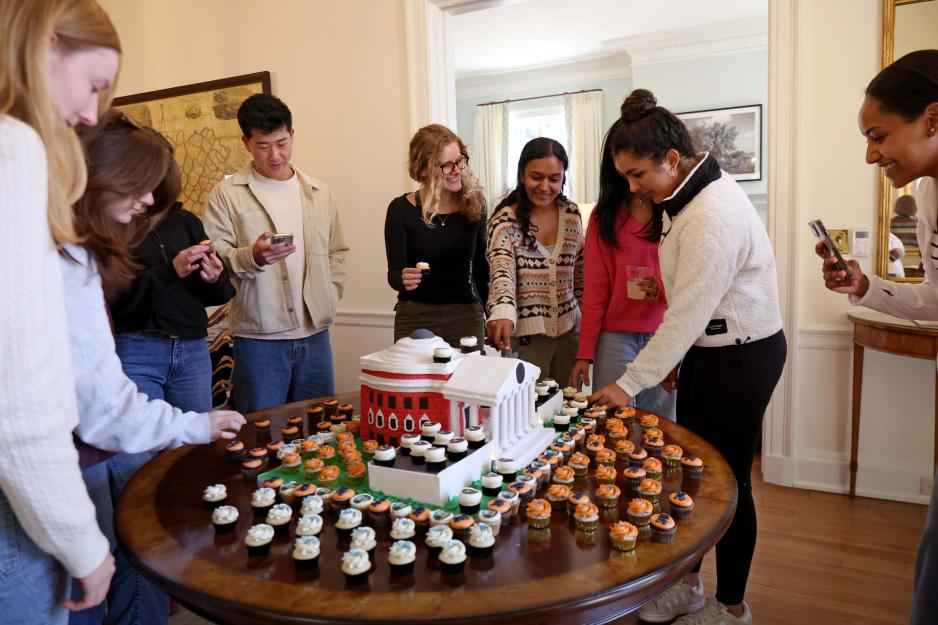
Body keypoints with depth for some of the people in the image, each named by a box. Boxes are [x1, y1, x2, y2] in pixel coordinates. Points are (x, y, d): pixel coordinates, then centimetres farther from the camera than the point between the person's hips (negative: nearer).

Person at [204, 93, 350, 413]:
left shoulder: (320, 193, 11)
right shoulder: (227, 194, -1)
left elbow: (337, 252, 18)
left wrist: (329, 295, 5)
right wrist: (253, 257, -24)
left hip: (315, 333, 4)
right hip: (259, 338, -3)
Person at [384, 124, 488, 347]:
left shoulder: (474, 204, -1)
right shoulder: (401, 209, -8)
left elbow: (480, 266, 9)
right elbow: (394, 272, -6)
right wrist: (404, 280, -28)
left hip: (467, 317, 2)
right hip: (415, 319, -1)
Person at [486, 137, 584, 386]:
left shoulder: (572, 214, 4)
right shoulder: (506, 219, -10)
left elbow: (581, 274, 13)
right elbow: (502, 272, -25)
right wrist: (503, 312, -43)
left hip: (569, 330, 5)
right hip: (525, 335, -4)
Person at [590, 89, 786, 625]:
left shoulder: (713, 215, -25)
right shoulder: (697, 195, 5)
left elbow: (687, 313, -25)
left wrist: (631, 383, -21)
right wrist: (676, 359, 10)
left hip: (741, 359, -9)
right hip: (709, 349, 9)